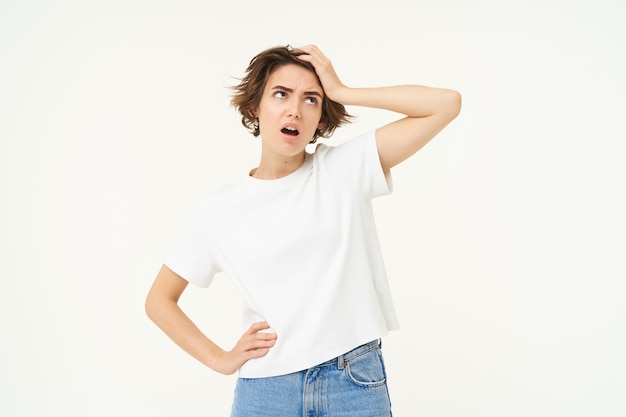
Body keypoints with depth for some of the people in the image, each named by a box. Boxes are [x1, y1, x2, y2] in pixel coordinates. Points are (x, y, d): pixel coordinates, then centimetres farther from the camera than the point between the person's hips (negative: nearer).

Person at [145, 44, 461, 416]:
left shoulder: (346, 168, -3)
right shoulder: (221, 208, 0)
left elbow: (447, 104, -11)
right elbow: (160, 300, 9)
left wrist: (342, 92, -8)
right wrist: (220, 360, -1)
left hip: (357, 384, 0)